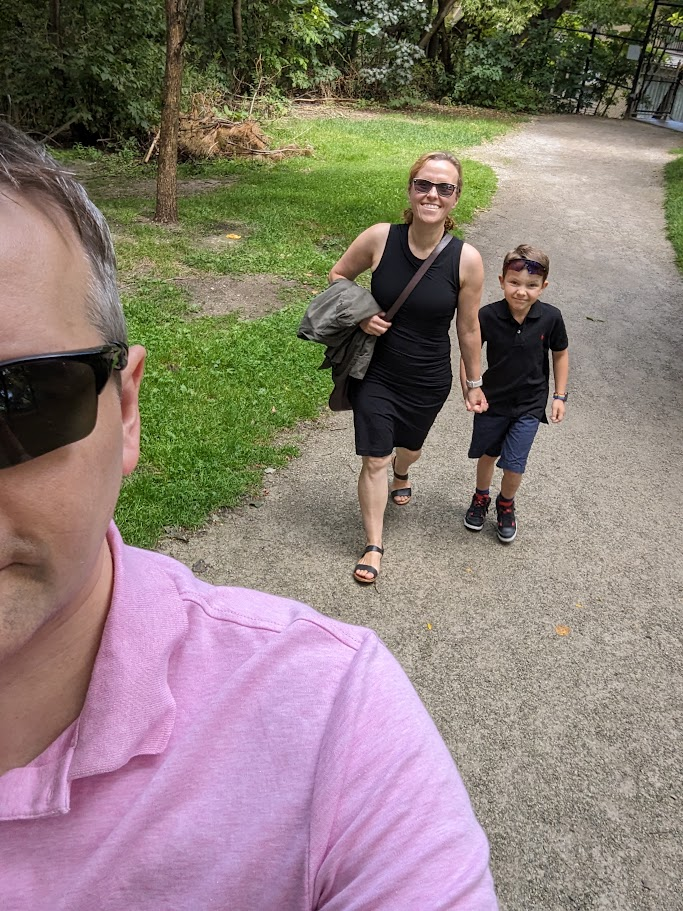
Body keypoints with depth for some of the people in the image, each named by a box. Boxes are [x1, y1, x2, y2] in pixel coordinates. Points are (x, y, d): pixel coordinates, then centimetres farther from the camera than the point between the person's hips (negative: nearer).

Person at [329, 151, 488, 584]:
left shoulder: (466, 259, -17)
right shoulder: (379, 238, -16)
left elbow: (468, 329, -5)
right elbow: (338, 277, 2)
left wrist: (474, 382, 4)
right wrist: (360, 315, -16)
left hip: (428, 381, 1)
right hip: (376, 373, -1)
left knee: (409, 446, 25)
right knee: (375, 460, 2)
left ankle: (401, 474, 64)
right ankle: (374, 545, 20)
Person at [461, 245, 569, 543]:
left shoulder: (550, 317, -15)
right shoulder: (488, 316, -19)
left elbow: (560, 354, 1)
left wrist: (560, 396, 0)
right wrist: (469, 391, -19)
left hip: (530, 404, 0)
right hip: (492, 399, 1)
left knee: (514, 463, 0)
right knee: (488, 454, 19)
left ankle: (506, 505, 31)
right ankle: (481, 497, 47)